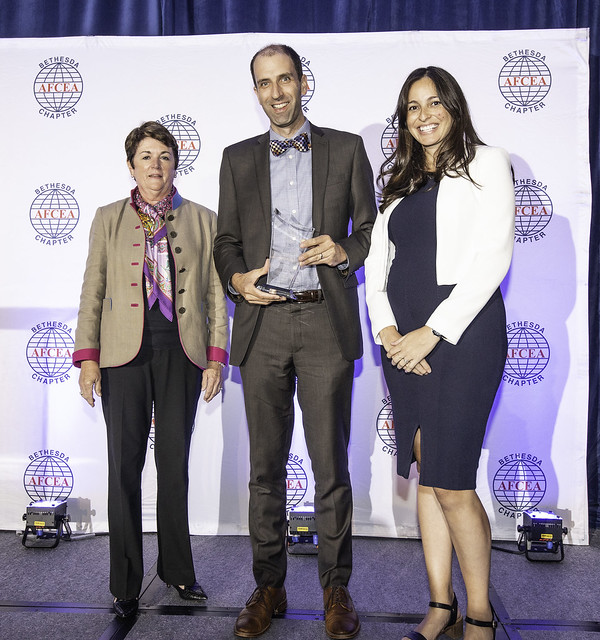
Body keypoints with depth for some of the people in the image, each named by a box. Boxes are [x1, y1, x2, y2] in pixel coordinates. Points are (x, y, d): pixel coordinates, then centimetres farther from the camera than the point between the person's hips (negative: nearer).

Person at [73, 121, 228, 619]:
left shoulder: (203, 220, 9)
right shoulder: (108, 219, 10)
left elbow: (216, 295, 7)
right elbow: (92, 292, 7)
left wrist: (216, 357, -1)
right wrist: (87, 357, -2)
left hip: (181, 353, 0)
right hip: (124, 353, 0)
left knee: (175, 463, 7)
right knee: (125, 466, 2)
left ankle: (177, 569, 25)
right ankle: (126, 583, 17)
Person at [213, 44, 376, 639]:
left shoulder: (347, 149, 10)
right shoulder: (238, 158, 15)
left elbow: (370, 229, 10)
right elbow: (227, 240, 14)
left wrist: (346, 249, -11)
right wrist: (237, 278, -6)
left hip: (326, 322, -1)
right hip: (262, 323, 2)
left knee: (331, 463, 3)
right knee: (266, 464, 8)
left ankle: (336, 588, 20)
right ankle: (268, 586, 23)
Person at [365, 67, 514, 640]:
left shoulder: (486, 164, 3)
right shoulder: (395, 179, 18)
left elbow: (493, 257, -8)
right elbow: (376, 260, 13)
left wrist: (431, 332, -13)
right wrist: (386, 329, -3)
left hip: (461, 329, -5)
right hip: (402, 338, 5)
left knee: (452, 483, -6)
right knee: (425, 476, 9)